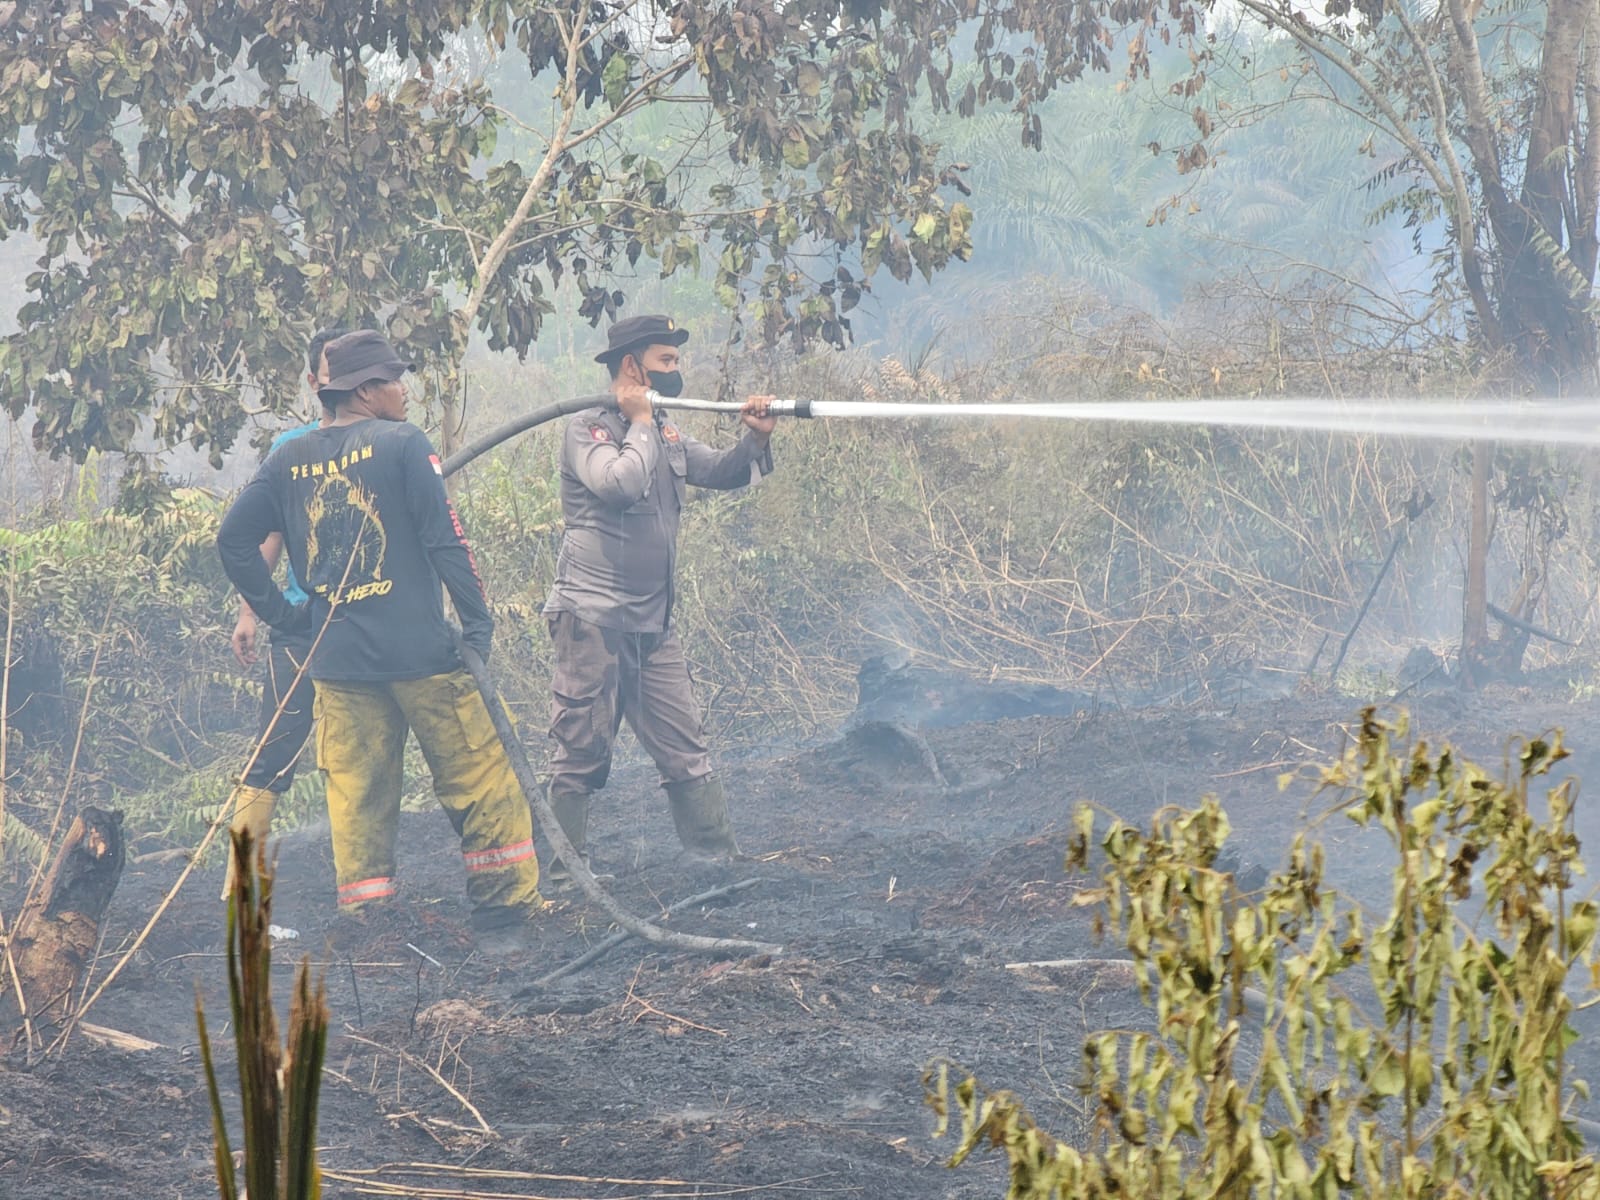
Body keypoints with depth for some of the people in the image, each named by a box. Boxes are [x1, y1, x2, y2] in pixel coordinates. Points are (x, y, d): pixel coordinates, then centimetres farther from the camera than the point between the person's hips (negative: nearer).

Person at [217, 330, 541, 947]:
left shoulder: (290, 462, 9)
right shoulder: (402, 443, -6)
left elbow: (233, 539, 9)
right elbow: (444, 537, -12)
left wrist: (279, 612, 13)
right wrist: (478, 622, -9)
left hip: (337, 662, 5)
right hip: (420, 651, -5)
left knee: (357, 797, 8)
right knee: (480, 781, 4)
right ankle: (502, 917, 5)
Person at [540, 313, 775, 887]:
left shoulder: (666, 434, 17)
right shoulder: (587, 430, -7)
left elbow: (720, 472, 11)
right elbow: (622, 483, -24)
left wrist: (755, 440, -7)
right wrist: (641, 424, -11)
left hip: (653, 625, 7)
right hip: (592, 620, -7)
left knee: (686, 752, 6)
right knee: (579, 754, -3)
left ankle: (721, 860, 8)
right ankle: (562, 875, 2)